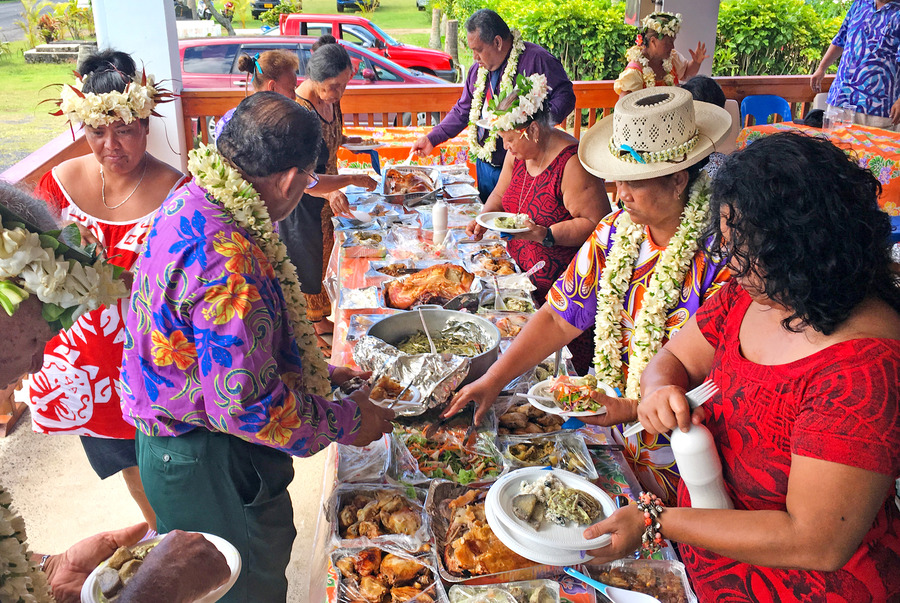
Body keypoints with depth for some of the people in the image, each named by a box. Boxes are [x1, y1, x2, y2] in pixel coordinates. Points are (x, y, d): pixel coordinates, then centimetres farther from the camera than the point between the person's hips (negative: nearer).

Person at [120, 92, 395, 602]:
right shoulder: (231, 262, -33)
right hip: (202, 460, -9)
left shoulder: (190, 203, 0)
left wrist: (315, 372, 14)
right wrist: (345, 422, -15)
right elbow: (245, 405, -29)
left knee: (272, 538, 24)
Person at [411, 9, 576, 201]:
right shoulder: (478, 69, 12)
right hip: (485, 165, 7)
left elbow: (565, 97, -16)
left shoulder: (537, 59, -12)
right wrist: (432, 139, 12)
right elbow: (462, 112, 19)